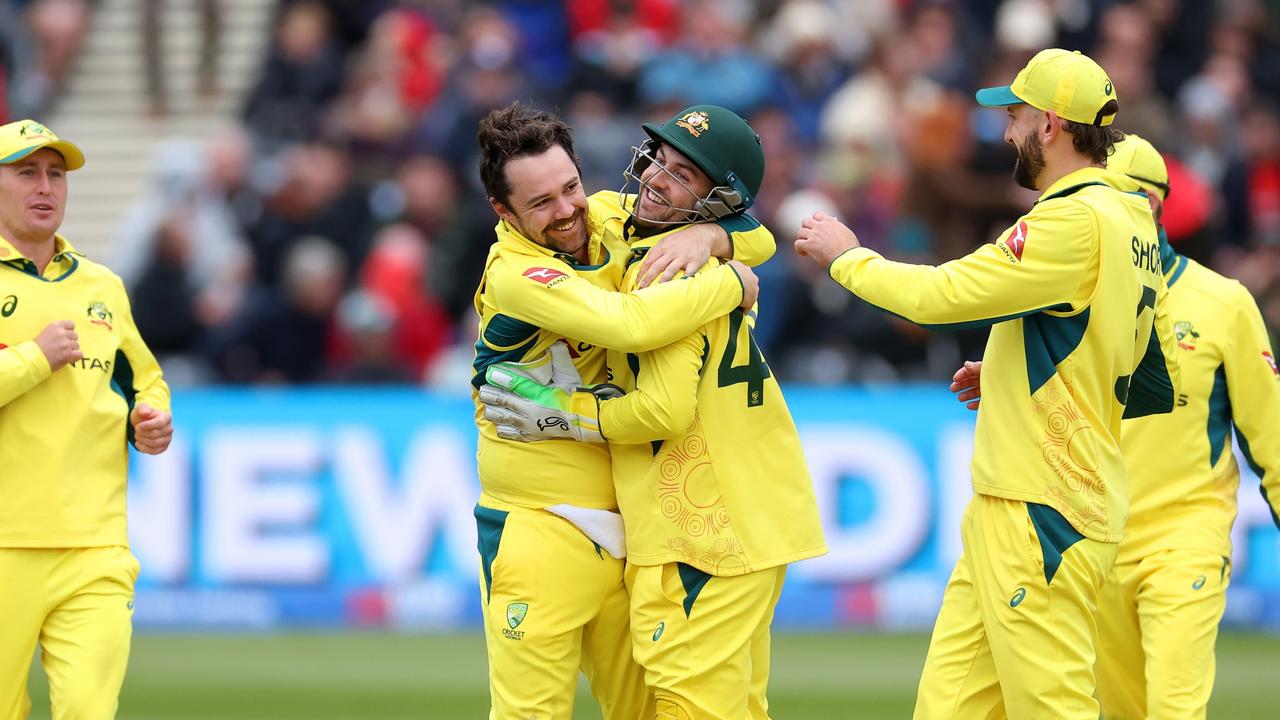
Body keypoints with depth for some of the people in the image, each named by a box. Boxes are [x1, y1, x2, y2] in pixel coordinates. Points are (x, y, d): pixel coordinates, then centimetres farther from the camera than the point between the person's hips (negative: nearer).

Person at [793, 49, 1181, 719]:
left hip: (1040, 514, -10)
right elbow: (1158, 387, 20)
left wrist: (847, 256, 0)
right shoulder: (1135, 228, 15)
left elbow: (941, 295, -17)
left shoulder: (1078, 220, -15)